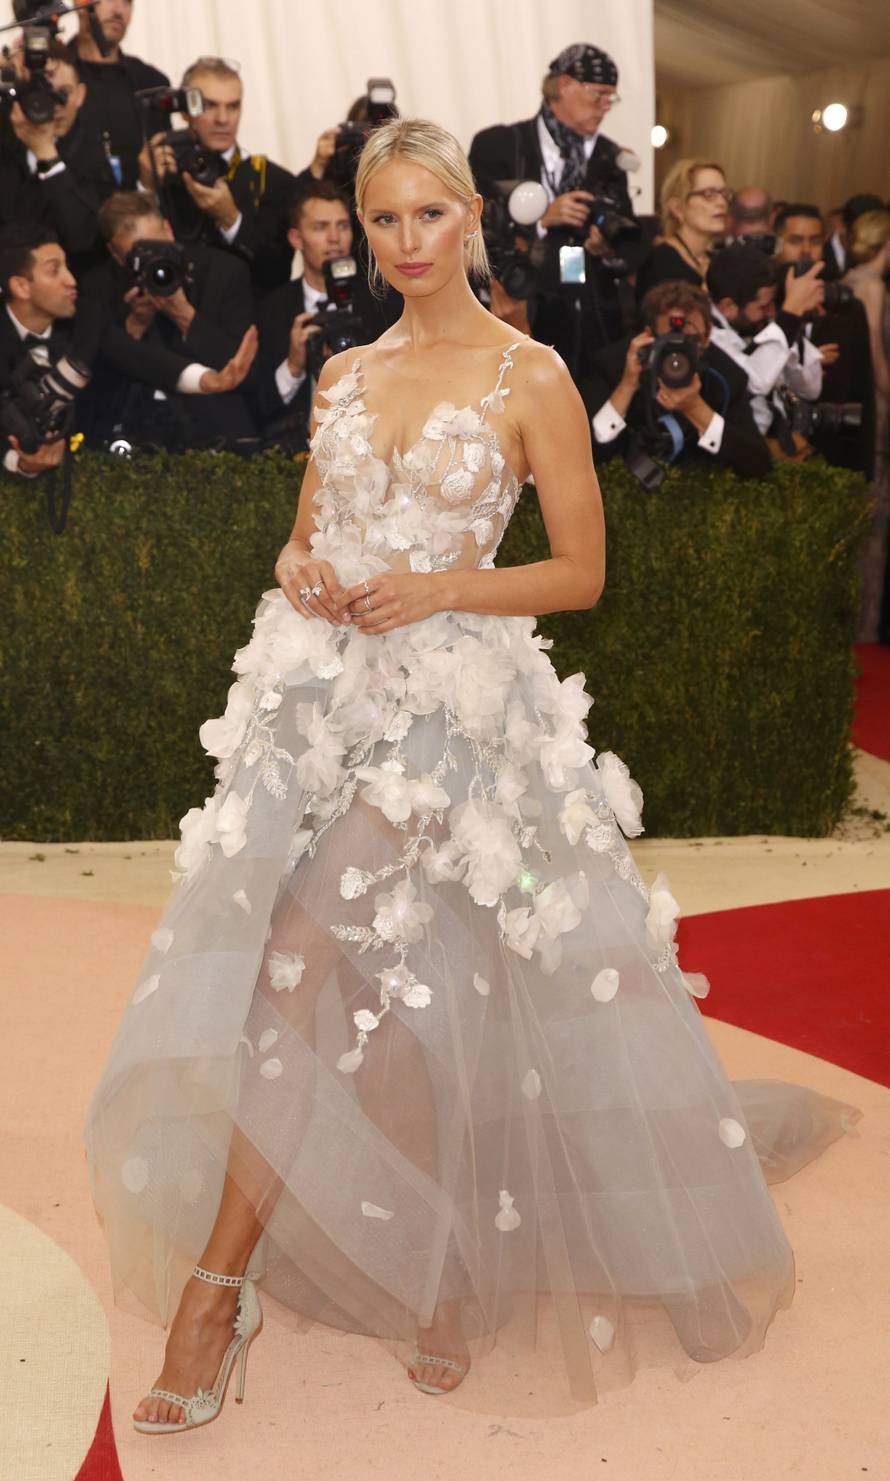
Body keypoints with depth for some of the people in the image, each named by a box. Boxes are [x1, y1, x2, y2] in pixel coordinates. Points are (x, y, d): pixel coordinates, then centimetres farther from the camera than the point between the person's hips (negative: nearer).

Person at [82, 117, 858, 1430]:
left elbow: (583, 572, 1)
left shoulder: (532, 378, 0)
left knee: (309, 959, -16)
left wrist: (440, 587, -13)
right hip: (324, 690, 5)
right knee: (335, 988, -1)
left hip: (455, 703, -5)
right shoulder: (343, 374, 15)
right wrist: (304, 574, -1)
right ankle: (448, 1268, 15)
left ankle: (217, 1284, -4)